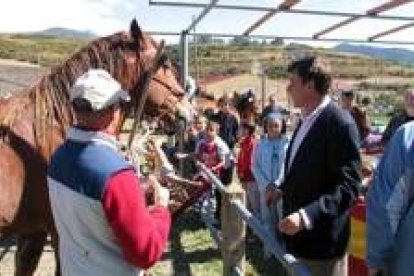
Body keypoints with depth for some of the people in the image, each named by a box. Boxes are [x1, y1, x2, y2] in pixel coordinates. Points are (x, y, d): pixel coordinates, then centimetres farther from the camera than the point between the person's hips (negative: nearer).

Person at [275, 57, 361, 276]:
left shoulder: (340, 123, -19)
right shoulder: (307, 120, 10)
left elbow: (348, 186, -24)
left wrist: (306, 216, -33)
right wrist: (283, 189, 11)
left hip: (322, 240, -8)